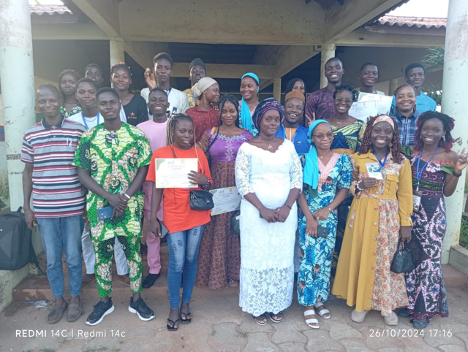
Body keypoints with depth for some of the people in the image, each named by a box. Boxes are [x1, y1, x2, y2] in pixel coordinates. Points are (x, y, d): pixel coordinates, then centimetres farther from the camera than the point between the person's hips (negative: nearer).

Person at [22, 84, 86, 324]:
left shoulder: (78, 131, -4)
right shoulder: (30, 135, 3)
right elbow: (28, 172, 9)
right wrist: (26, 207, 7)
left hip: (73, 207, -2)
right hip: (43, 209, 2)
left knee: (73, 256, 10)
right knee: (52, 258, 13)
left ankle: (75, 298, 31)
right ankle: (59, 300, 32)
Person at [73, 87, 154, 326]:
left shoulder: (136, 135, -2)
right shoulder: (88, 137, 0)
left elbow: (143, 170, -3)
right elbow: (83, 174, -1)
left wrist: (125, 197, -14)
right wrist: (109, 196, -14)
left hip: (130, 206, -1)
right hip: (99, 206, 1)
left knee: (133, 252, 9)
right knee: (102, 254, 12)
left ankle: (136, 299, 26)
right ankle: (104, 301, 31)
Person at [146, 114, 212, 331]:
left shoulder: (199, 154, 3)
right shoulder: (160, 154, -3)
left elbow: (209, 186, 8)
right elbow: (157, 188, 0)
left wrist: (204, 181, -16)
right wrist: (153, 218, -4)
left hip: (197, 215, 2)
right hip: (174, 216, -2)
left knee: (191, 261, 12)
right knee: (176, 263, 2)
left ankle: (186, 304, 29)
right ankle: (174, 308, 21)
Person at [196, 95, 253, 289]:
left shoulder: (247, 135, 5)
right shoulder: (210, 133, 4)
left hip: (238, 187, 0)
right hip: (215, 186, 0)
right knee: (215, 229, 6)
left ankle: (234, 272, 24)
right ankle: (214, 272, 21)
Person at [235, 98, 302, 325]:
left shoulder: (287, 146, 6)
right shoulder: (247, 148, -4)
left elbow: (297, 178, 4)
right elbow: (242, 183, -8)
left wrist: (287, 207, -9)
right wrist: (262, 209, -16)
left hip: (285, 212, 3)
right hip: (255, 212, -3)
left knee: (282, 257, 11)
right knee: (257, 257, 6)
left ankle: (277, 304, 30)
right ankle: (257, 306, 24)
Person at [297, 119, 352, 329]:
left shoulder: (342, 160, 3)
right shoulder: (305, 160, -3)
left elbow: (344, 189, 1)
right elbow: (299, 190, -6)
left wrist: (327, 209, -10)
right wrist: (309, 217, -12)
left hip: (329, 216, 2)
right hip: (307, 215, -2)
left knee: (324, 259, 10)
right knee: (309, 258, -1)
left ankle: (319, 300, 26)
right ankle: (308, 305, 10)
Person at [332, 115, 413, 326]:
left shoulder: (401, 161, 1)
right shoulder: (357, 158, 0)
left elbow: (405, 194, 3)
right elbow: (347, 186, 7)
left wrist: (406, 223, 0)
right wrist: (360, 185, -15)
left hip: (389, 217, 0)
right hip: (362, 215, 0)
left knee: (387, 259, 6)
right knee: (361, 257, 5)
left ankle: (387, 305, 24)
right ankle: (361, 302, 22)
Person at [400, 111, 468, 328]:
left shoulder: (450, 156, -3)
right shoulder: (412, 152, 6)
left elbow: (447, 192, -1)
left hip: (433, 213, -3)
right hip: (411, 210, 3)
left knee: (429, 258, 3)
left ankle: (425, 309, 19)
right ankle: (410, 302, 25)